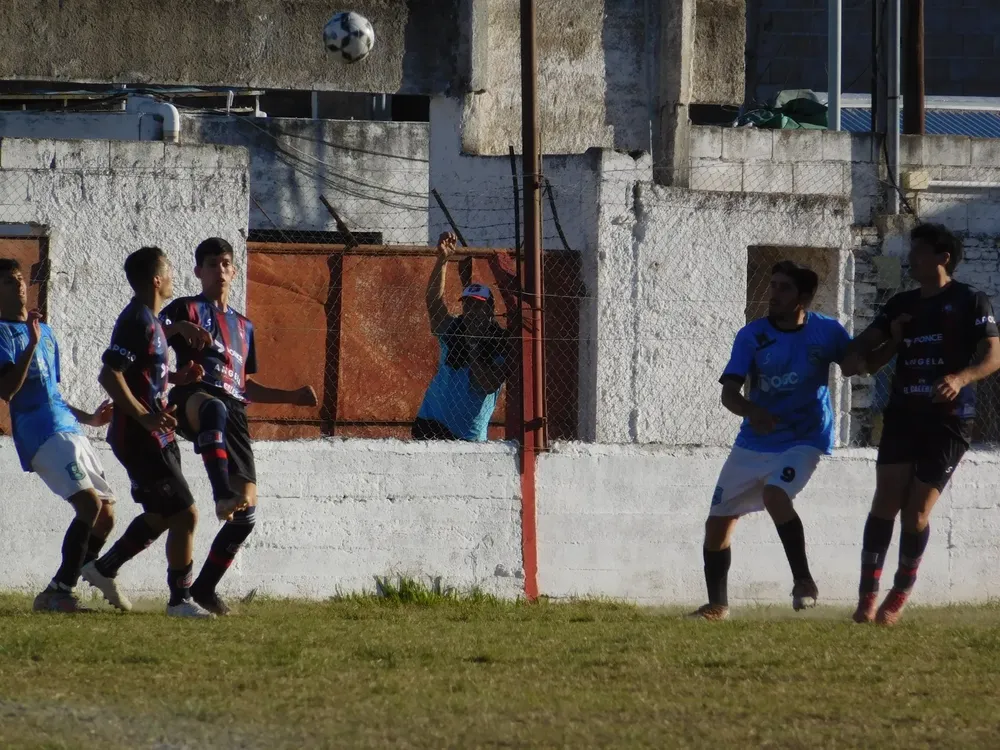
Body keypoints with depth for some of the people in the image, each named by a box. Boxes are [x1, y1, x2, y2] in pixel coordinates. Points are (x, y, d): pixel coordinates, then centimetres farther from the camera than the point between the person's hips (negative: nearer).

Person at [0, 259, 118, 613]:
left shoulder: (45, 333, 23)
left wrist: (88, 418, 27)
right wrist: (32, 344, -20)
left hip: (69, 429, 9)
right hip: (40, 435, -9)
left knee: (106, 512, 4)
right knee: (90, 503, -24)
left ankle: (60, 592, 8)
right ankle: (58, 593, -21)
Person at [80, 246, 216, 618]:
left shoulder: (149, 320, 14)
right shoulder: (137, 322, -18)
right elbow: (109, 375, -25)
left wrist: (177, 377, 12)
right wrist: (144, 416, -29)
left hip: (153, 438, 10)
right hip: (142, 441, -10)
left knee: (160, 515, 18)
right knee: (185, 514, -7)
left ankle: (103, 569, 27)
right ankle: (180, 598, 1)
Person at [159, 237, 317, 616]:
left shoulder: (243, 326, 31)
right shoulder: (186, 309, 12)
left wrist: (291, 396, 26)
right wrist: (182, 330, -24)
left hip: (233, 411, 7)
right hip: (194, 397, -7)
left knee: (246, 513, -1)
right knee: (213, 409, -47)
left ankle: (204, 588, 11)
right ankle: (223, 495, -65)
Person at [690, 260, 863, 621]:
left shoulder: (826, 332, -7)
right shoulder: (752, 335, -7)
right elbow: (729, 391, -13)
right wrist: (750, 411, -36)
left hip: (803, 439, -4)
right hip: (753, 443, 4)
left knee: (775, 493, -33)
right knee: (717, 522, 5)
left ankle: (803, 581, -20)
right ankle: (717, 604, 24)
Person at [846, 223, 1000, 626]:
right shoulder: (900, 305, 14)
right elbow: (864, 357, 17)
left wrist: (961, 379, -27)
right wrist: (893, 341, -4)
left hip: (948, 419, -4)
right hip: (903, 415, 4)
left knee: (917, 511, -5)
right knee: (885, 504, -9)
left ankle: (898, 600, 11)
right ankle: (867, 599, -10)